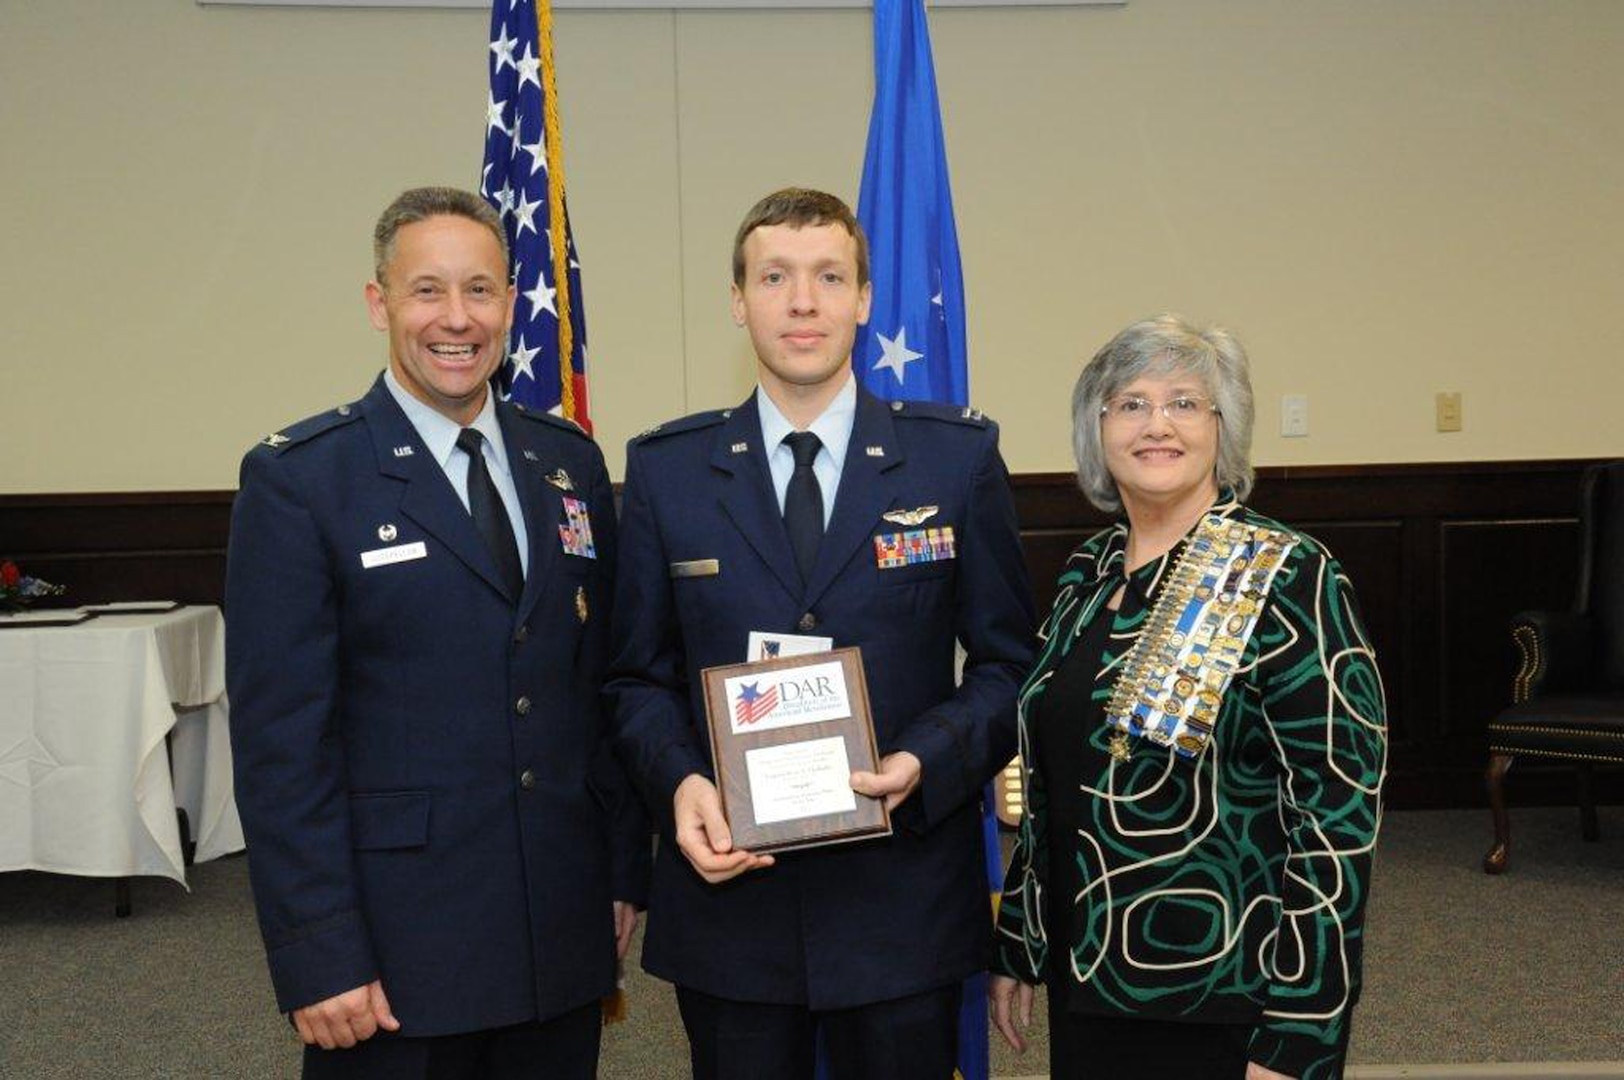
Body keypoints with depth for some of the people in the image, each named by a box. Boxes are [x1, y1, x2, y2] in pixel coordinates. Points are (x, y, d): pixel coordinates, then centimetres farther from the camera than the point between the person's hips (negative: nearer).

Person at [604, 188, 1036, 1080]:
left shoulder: (959, 456, 1)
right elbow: (639, 676, 7)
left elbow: (1009, 664, 3)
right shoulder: (665, 470, 3)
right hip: (726, 889, 1)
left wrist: (926, 762, -14)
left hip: (904, 905, 0)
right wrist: (680, 781, -12)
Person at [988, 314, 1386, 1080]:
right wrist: (1015, 949, 13)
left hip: (1219, 1005, -6)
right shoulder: (1086, 573, 7)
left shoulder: (1288, 578, -13)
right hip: (1083, 986, 6)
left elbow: (1337, 812, -16)